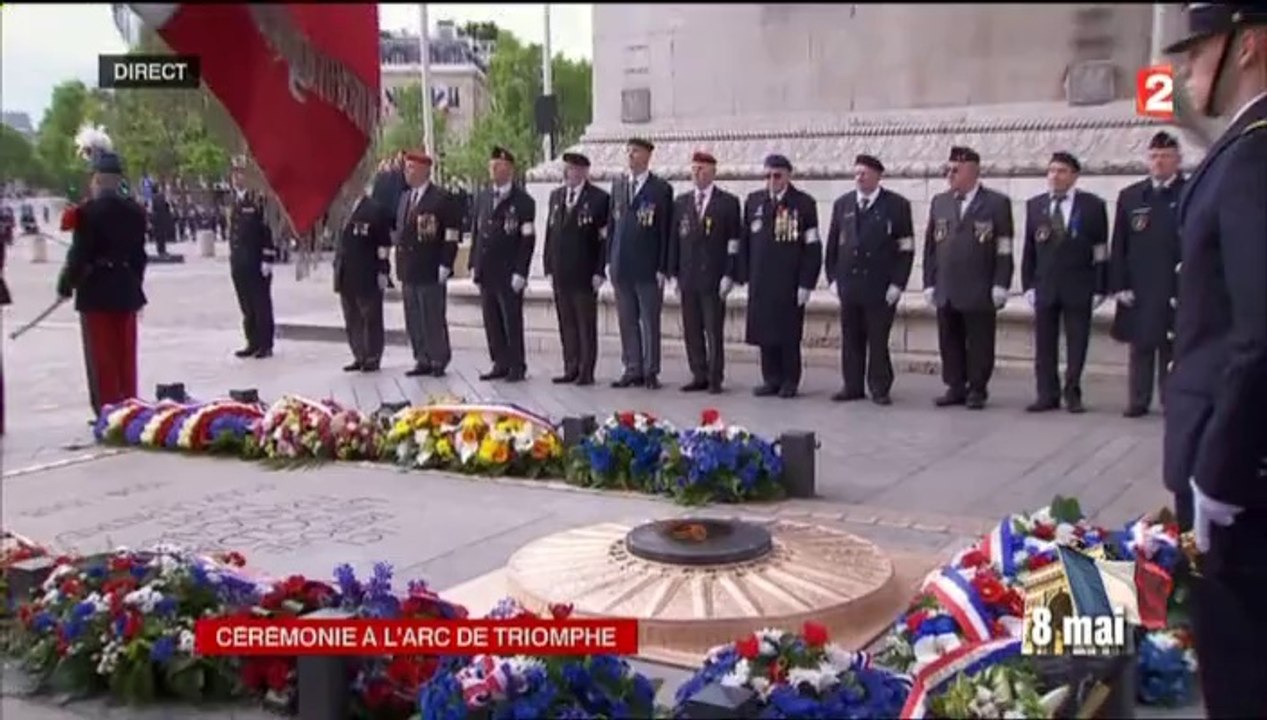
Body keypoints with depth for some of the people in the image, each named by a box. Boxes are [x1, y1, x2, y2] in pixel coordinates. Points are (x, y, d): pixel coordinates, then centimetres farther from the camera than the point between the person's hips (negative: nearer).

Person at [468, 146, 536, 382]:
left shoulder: (523, 201, -5)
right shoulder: (482, 198, 13)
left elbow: (528, 239, -8)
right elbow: (475, 232, 17)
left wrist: (520, 272, -14)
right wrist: (474, 265, 10)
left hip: (509, 273, -5)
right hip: (486, 272, 5)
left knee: (512, 320, -1)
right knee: (491, 320, 7)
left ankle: (517, 366, 7)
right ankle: (500, 364, 14)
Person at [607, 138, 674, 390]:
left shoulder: (661, 189, -4)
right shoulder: (618, 184, 11)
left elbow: (665, 231, -5)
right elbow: (612, 223, 14)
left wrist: (662, 268, -9)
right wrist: (609, 259, 9)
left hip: (648, 267, -5)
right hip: (621, 266, 5)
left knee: (650, 321, 2)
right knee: (627, 321, 9)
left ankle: (650, 371, 9)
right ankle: (632, 369, 17)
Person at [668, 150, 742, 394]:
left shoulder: (728, 203, 1)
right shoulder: (681, 202, 13)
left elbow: (734, 242, -3)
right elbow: (674, 239, 13)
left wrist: (729, 276, -10)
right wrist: (673, 273, 6)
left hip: (713, 278, -4)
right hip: (688, 279, 4)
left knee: (714, 331, -2)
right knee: (691, 331, 5)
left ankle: (715, 378, 5)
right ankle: (699, 376, 13)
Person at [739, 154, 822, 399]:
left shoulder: (804, 204, -3)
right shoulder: (753, 201, 7)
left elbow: (812, 247, -5)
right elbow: (745, 241, 11)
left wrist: (806, 283, -10)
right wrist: (746, 276, 5)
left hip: (789, 284, -3)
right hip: (760, 282, 3)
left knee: (789, 334, 3)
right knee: (764, 332, 5)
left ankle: (790, 381, 14)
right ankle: (771, 379, 15)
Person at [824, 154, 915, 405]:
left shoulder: (897, 205, -1)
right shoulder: (842, 204, 10)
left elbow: (906, 248, -3)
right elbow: (832, 244, 14)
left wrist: (897, 284, -9)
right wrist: (833, 278, 6)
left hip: (881, 287, -3)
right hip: (849, 285, 3)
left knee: (878, 340, 0)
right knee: (851, 339, 6)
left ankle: (879, 389, 8)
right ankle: (852, 386, 13)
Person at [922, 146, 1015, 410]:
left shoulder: (997, 203, -1)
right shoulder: (939, 202, 12)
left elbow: (1004, 249, -5)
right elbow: (930, 245, 13)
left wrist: (1000, 286, -11)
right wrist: (929, 283, 7)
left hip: (979, 292, -4)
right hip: (946, 291, 4)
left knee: (979, 344, 2)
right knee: (949, 343, 7)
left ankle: (977, 390, 12)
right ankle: (955, 388, 16)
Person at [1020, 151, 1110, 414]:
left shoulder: (1092, 205, 0)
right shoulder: (1034, 205, 8)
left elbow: (1101, 250, -1)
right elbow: (1029, 249, 8)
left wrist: (1100, 288, -5)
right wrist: (1028, 284, 1)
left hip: (1078, 287, -2)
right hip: (1044, 286, 2)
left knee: (1077, 344, 4)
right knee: (1044, 344, 4)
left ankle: (1073, 394, 13)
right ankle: (1047, 395, 10)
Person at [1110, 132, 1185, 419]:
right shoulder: (1130, 196, 9)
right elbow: (1119, 246, 7)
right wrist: (1120, 285, -1)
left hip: (1176, 288, -2)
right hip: (1138, 289, 2)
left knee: (1173, 347, 2)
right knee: (1140, 347, 6)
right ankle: (1138, 401, 12)